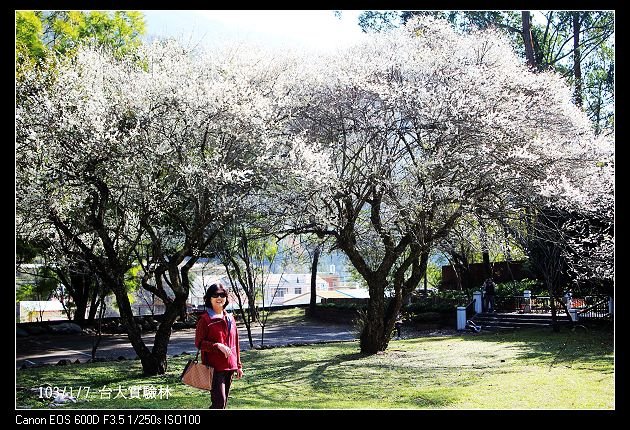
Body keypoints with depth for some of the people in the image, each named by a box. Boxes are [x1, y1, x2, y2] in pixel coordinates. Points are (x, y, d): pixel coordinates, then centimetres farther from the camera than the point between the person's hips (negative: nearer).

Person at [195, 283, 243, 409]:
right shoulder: (204, 319, -6)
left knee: (223, 402, 12)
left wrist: (238, 365, 16)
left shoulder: (230, 319, 13)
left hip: (229, 367, 6)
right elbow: (199, 343, -9)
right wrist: (218, 346, -21)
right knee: (219, 401, -13)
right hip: (214, 367, -6)